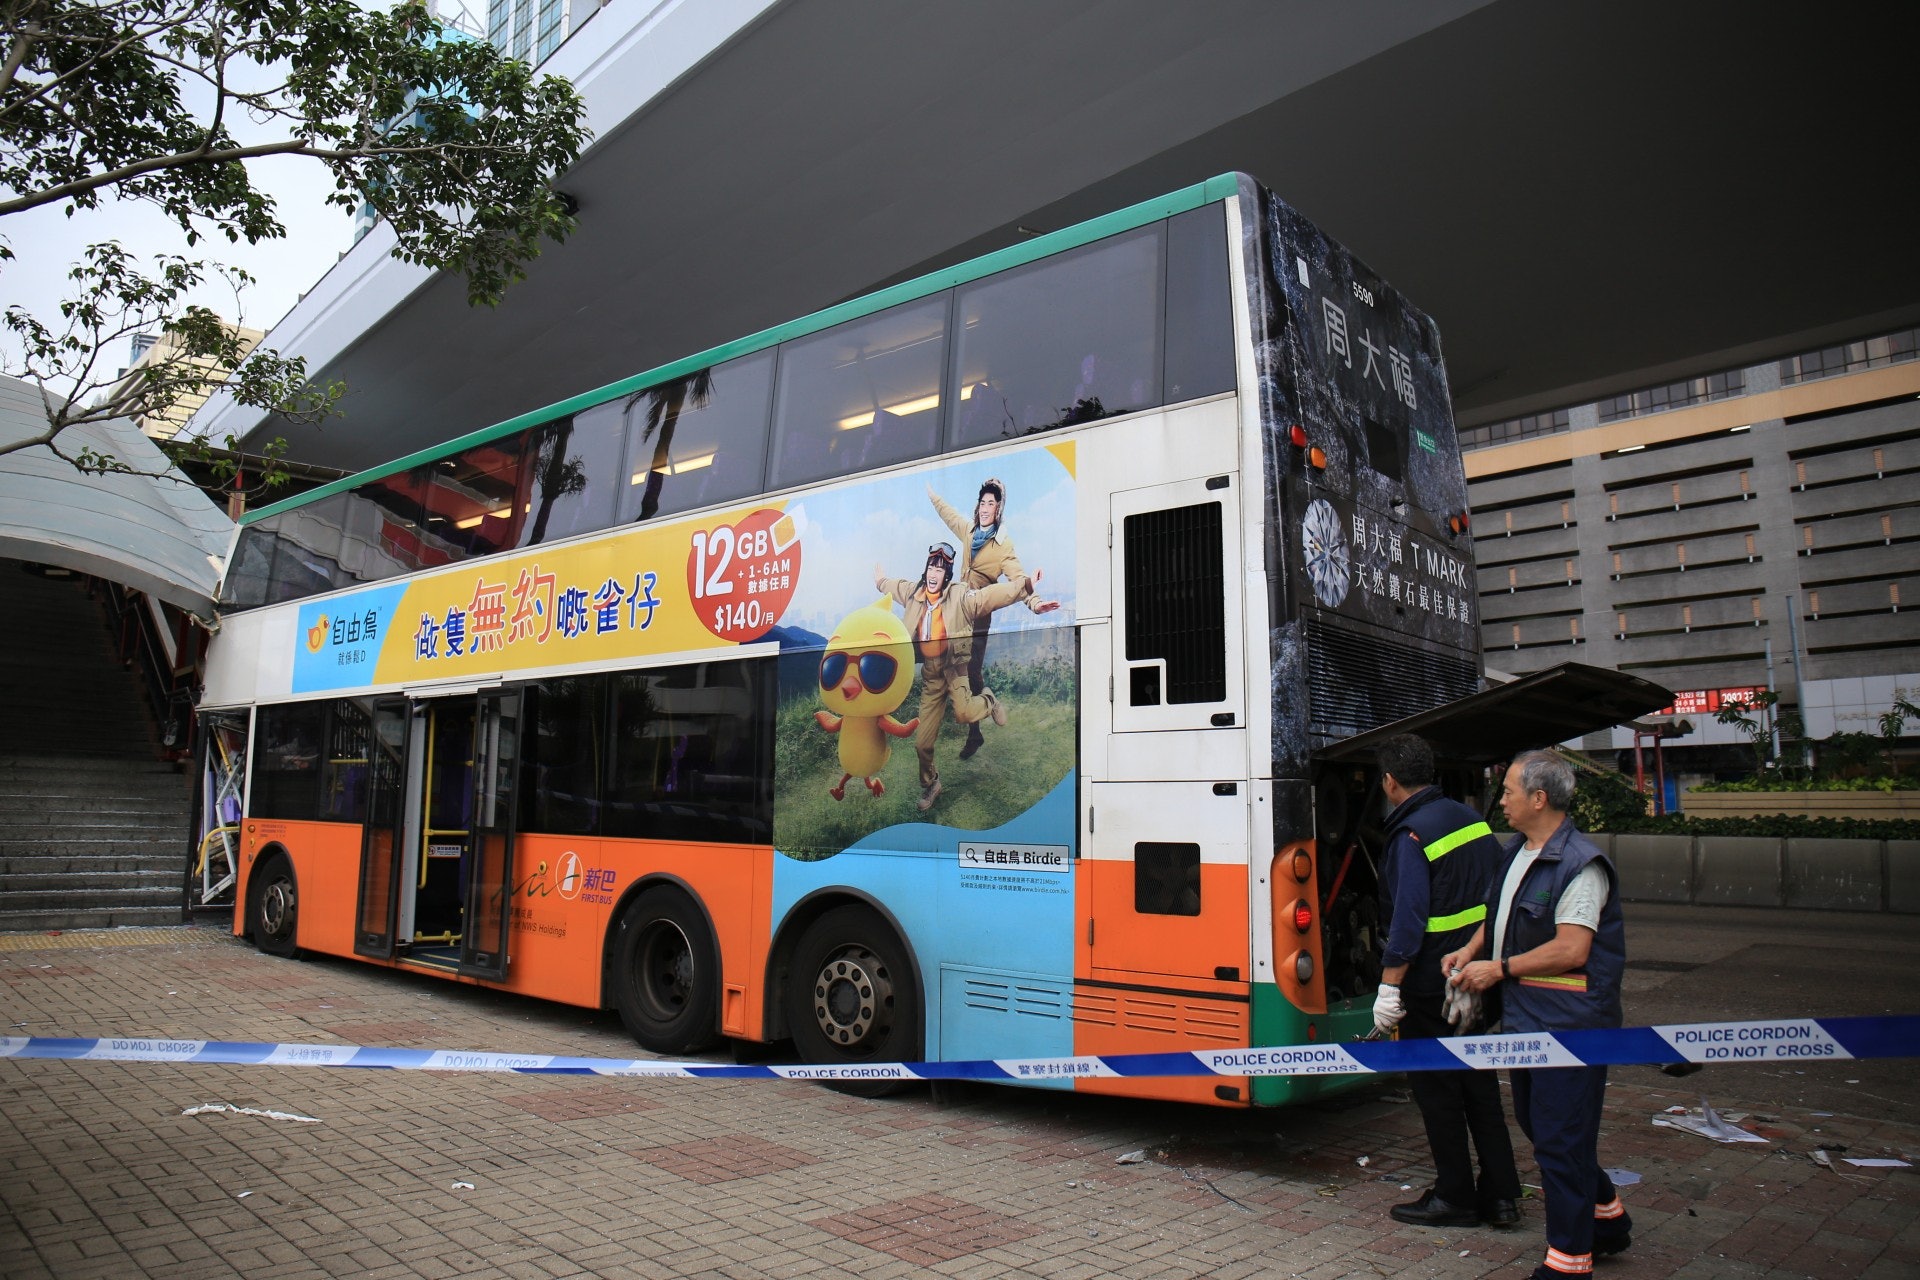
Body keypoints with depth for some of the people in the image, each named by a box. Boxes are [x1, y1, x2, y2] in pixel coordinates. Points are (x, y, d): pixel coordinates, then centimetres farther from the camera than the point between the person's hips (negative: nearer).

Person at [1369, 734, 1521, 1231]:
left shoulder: (1411, 834, -18)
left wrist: (1389, 986, -20)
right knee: (1480, 1083, 17)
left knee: (1437, 1090, 5)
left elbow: (1409, 917, -23)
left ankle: (1455, 1198, 16)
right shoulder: (1472, 819, 6)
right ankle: (1500, 1195, 23)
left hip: (1432, 983, -8)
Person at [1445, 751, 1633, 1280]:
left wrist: (1498, 969, -17)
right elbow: (1500, 913, 23)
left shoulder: (1580, 865, -19)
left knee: (1560, 1140, 0)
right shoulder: (1517, 852, 10)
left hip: (1568, 1022, -10)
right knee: (1535, 1121, 21)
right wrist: (1471, 950, 7)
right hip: (1526, 1017, 10)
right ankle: (1607, 1216, 40)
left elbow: (1570, 949, -23)